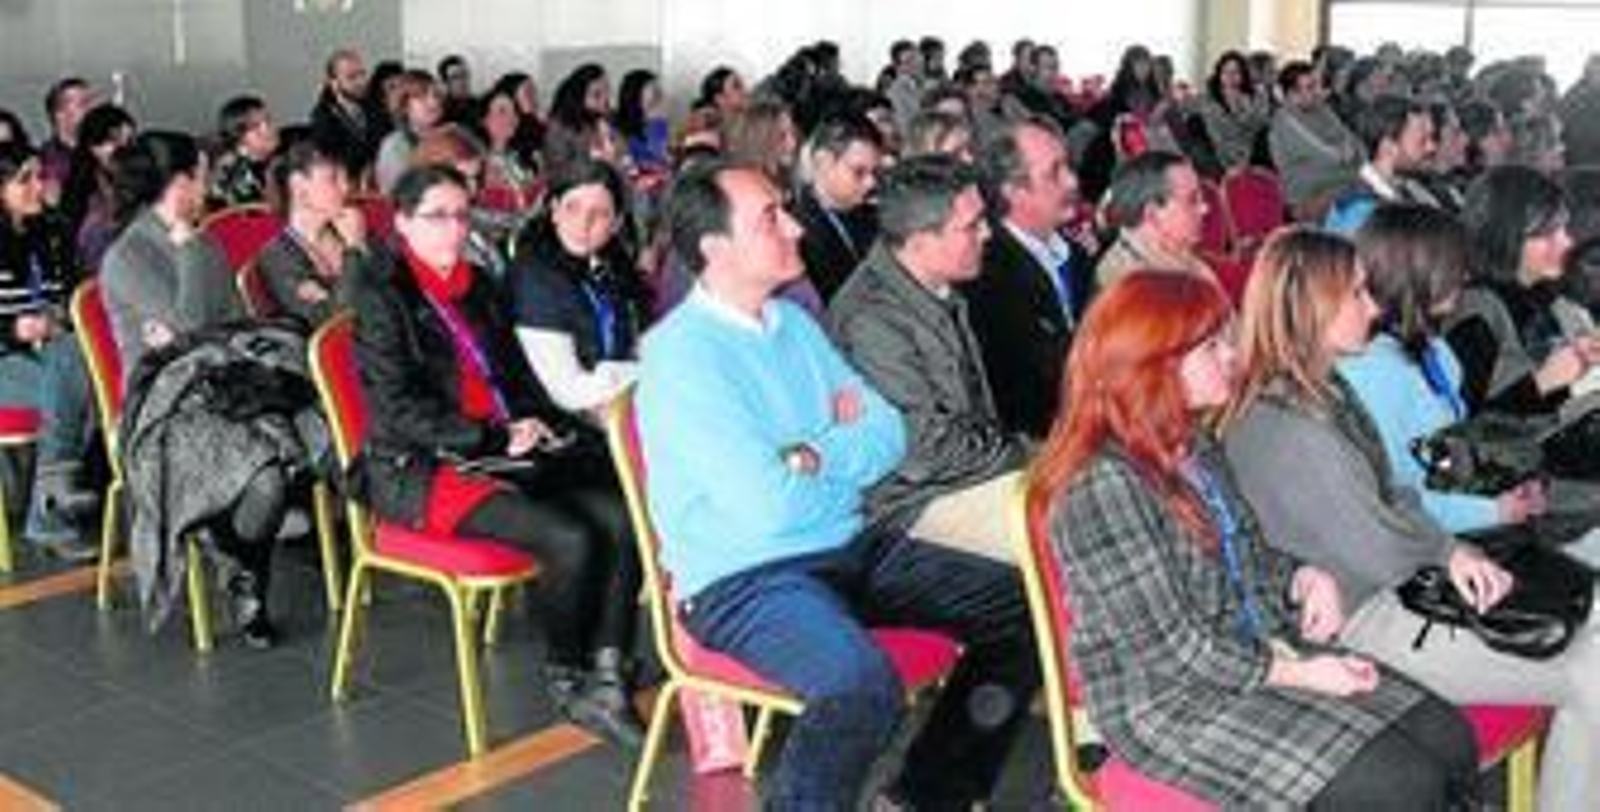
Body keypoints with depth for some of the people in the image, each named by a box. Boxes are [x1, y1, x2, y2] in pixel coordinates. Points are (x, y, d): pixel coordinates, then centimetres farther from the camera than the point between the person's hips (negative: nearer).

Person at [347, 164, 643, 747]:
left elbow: (516, 372, 24)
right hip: (419, 470, -7)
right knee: (568, 537, -27)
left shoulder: (477, 285, 18)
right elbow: (399, 408, -12)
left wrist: (536, 421, 3)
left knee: (620, 517, -20)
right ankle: (564, 681, -5)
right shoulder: (380, 294, -4)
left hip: (505, 452, 7)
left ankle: (607, 679, -17)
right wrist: (494, 437, -17)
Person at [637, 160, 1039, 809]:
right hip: (741, 578, -8)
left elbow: (889, 434, 7)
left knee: (1020, 608, 2)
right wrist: (844, 446, -3)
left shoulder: (793, 322, 10)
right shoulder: (678, 352, -15)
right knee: (863, 682, -35)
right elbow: (770, 507, -22)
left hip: (849, 549, 8)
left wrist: (811, 456, -11)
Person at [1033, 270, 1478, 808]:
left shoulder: (1195, 444, 7)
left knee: (1450, 740, -3)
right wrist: (1295, 675, -17)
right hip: (1171, 702, -9)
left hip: (1267, 649, 9)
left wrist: (1302, 578, -3)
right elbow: (1168, 645, -21)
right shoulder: (1105, 485, -22)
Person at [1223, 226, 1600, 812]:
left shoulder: (1325, 387, 6)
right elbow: (1383, 556, -22)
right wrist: (1443, 549, -1)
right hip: (1357, 620, -10)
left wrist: (1451, 551, -4)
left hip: (1393, 588, 10)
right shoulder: (1288, 429, -27)